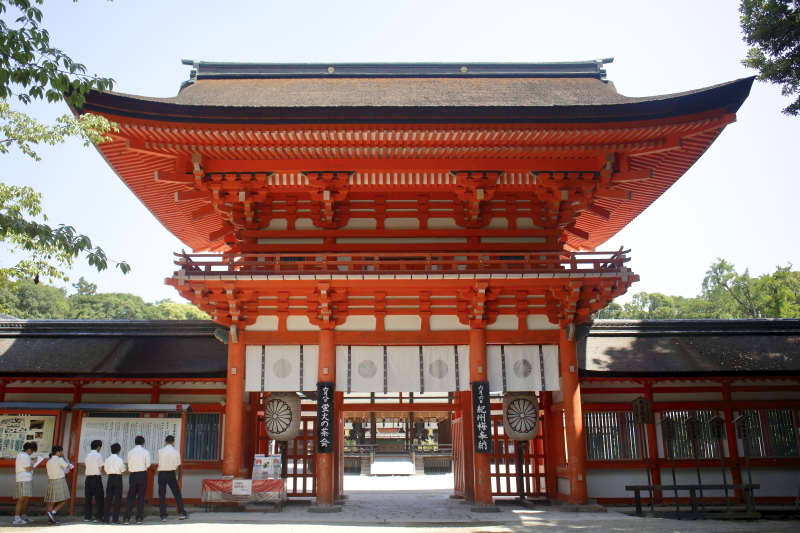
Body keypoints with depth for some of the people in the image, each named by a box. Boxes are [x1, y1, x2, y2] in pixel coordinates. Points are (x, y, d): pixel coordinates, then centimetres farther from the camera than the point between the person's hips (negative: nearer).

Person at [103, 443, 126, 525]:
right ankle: (115, 519, 1)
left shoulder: (107, 459, 3)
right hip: (117, 478, -4)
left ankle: (105, 519, 9)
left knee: (108, 498, 9)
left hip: (110, 478, 4)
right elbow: (123, 470, -6)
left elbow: (106, 470, 7)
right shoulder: (119, 459, -10)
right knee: (117, 499, 2)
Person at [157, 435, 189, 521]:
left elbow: (159, 462, 4)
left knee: (162, 495, 6)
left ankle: (163, 516, 4)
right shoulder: (176, 452, -5)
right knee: (177, 494, 10)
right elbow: (178, 466, 1)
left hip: (162, 474, 0)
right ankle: (181, 513, 9)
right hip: (171, 474, 0)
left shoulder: (160, 451, -6)